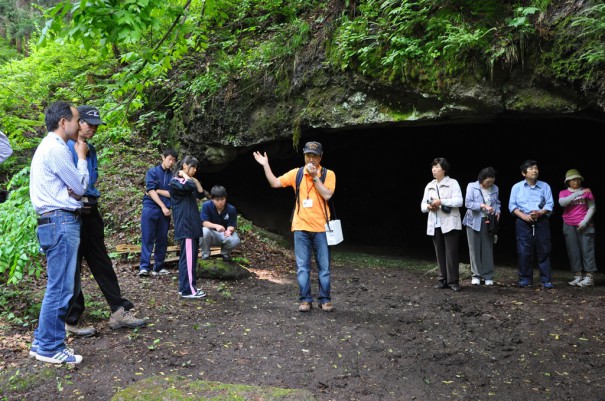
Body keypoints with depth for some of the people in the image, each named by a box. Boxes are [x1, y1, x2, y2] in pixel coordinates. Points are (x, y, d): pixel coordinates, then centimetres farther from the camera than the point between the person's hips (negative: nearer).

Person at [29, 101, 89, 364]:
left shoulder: (48, 146, 20)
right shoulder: (56, 148, -13)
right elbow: (80, 186, -7)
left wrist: (73, 191, -1)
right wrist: (81, 158, 6)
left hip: (55, 222, 11)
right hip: (61, 222, -11)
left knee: (57, 287, 15)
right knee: (60, 288, -5)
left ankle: (43, 342, 22)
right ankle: (49, 348, 3)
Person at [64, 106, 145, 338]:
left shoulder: (91, 149, 14)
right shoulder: (65, 147, -10)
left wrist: (91, 199, 6)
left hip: (90, 211, 8)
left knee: (101, 262, 11)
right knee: (72, 268, 1)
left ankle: (119, 312, 16)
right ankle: (71, 320, 13)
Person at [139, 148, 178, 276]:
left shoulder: (173, 176, 9)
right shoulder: (153, 171, 3)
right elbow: (150, 191, -7)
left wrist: (157, 190, -6)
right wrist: (163, 206, -11)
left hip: (165, 211, 3)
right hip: (150, 208, -3)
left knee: (162, 240, 5)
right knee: (147, 239, -6)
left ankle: (159, 267, 12)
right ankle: (144, 267, -7)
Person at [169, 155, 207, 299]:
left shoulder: (187, 182, 20)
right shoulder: (175, 181, -7)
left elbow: (201, 194, 12)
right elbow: (190, 186, -27)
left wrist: (195, 180, 4)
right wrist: (185, 175, -9)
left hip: (192, 225, 9)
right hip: (185, 226, -9)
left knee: (191, 257, 11)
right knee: (188, 258, -9)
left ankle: (184, 286, 18)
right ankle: (188, 290, -5)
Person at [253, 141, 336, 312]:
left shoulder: (328, 174, 0)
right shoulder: (296, 173, 6)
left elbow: (327, 195, -13)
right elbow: (275, 183, 5)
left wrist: (315, 176, -14)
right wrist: (266, 165, -3)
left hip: (321, 227, -1)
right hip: (301, 227, 2)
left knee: (324, 266, 5)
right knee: (302, 267, 4)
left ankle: (325, 300, 16)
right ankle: (305, 300, 13)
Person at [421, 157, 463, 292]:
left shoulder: (453, 183, -1)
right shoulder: (429, 186, 15)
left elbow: (459, 201, -13)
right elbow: (422, 206, 13)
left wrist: (441, 201, -19)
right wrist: (429, 207, -9)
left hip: (450, 224, -5)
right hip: (435, 225, 5)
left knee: (451, 253, -6)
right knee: (440, 254, 7)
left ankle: (453, 281, 0)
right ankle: (443, 280, 14)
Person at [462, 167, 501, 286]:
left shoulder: (495, 188, 5)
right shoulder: (472, 186, -6)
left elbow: (497, 203, 17)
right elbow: (468, 203, -14)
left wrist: (497, 212, -4)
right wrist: (483, 206, -23)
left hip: (489, 222, 2)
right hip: (474, 221, -2)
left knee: (488, 249, 2)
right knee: (475, 248, 2)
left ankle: (488, 276, 11)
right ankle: (476, 275, 12)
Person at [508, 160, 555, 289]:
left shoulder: (545, 186, 8)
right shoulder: (517, 187, 6)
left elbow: (550, 205, 3)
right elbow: (512, 205, 3)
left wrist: (540, 213, -16)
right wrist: (523, 215, -13)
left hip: (541, 221, 1)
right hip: (523, 222, 0)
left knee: (543, 250, 0)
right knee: (524, 251, -2)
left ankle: (546, 280, 4)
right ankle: (525, 279, 7)